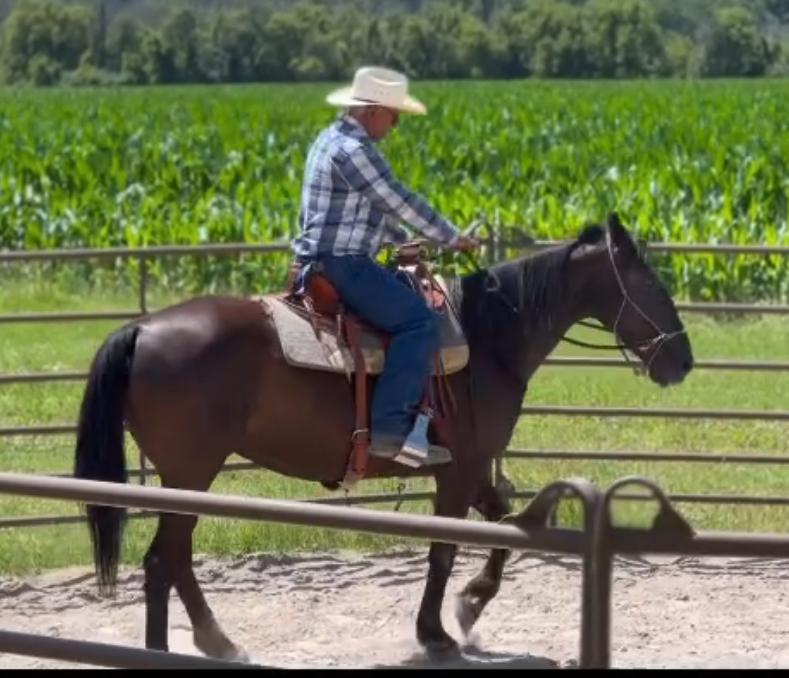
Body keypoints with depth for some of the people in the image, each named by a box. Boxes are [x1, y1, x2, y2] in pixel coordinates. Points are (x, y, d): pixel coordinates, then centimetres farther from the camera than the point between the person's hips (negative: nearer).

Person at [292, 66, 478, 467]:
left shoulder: (335, 140, 19)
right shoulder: (352, 148, -15)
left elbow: (377, 205, 29)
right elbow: (399, 201, -15)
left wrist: (403, 241, 23)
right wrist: (452, 239, -5)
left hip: (323, 263, 11)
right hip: (341, 264, -11)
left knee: (411, 305, 22)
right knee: (418, 321, -20)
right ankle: (389, 429, -27)